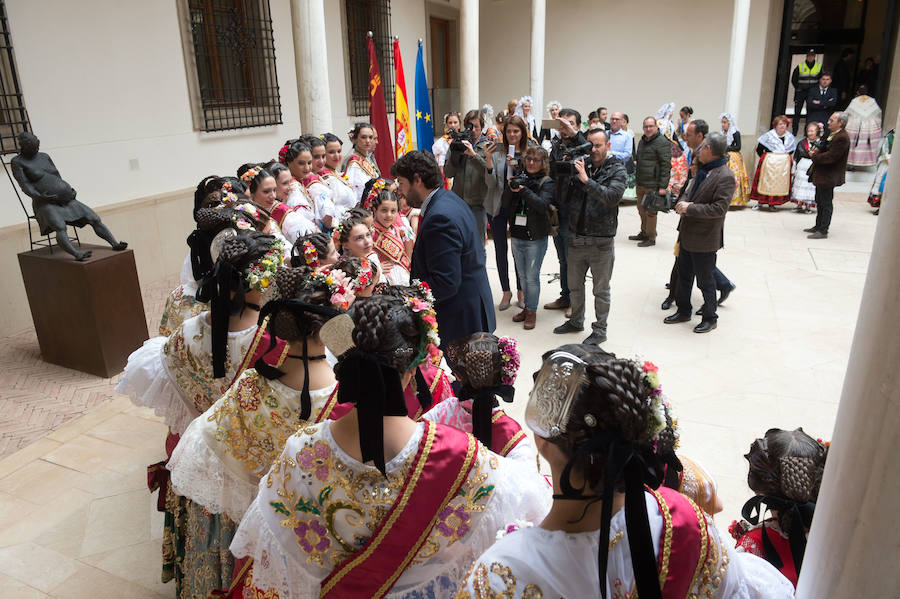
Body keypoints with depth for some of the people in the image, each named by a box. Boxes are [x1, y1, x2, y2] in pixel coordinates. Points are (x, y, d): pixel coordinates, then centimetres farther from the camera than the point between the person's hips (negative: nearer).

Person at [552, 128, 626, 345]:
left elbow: (613, 197, -24)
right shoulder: (580, 164, 5)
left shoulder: (616, 170, -6)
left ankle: (600, 330, 22)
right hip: (576, 237, 5)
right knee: (574, 285, 19)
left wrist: (586, 180, -27)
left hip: (601, 241, -4)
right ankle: (576, 321, 38)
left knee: (601, 290, 8)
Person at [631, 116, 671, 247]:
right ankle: (644, 233, 31)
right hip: (640, 183, 8)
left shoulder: (662, 143, -12)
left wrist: (663, 186, -19)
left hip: (652, 185, -8)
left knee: (650, 211, -2)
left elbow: (666, 166, -16)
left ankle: (651, 237, 7)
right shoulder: (642, 141, 15)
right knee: (641, 209, 17)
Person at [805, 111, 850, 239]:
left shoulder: (842, 138, -19)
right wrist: (817, 151, 0)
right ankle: (818, 226, 30)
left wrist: (814, 156, -12)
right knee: (820, 202, 18)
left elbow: (830, 157, -24)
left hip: (829, 177, -10)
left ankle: (823, 231, 2)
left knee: (826, 203, -4)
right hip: (821, 176, 10)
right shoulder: (832, 134, 12)